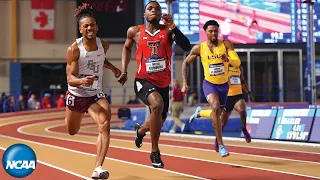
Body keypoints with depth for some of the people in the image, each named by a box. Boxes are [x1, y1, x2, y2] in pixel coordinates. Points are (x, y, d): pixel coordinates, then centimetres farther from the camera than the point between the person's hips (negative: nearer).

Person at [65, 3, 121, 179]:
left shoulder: (104, 45, -6)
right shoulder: (74, 49, -20)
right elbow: (70, 78, -23)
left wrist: (112, 68, 3)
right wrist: (82, 81, -44)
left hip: (96, 95, 1)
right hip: (76, 95, -1)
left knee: (105, 124, -27)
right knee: (72, 131, 20)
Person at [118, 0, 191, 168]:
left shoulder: (167, 31, -3)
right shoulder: (135, 32, -1)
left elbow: (186, 47, -18)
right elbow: (127, 48, 19)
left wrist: (172, 27, -26)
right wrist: (124, 71, 11)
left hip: (163, 83, 3)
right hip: (143, 80, -3)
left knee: (158, 122, 17)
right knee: (157, 104, -34)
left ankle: (140, 130, 57)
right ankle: (155, 152, -21)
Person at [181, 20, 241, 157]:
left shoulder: (226, 44, -11)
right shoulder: (199, 48, -9)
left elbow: (237, 62, -20)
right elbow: (186, 63, 4)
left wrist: (228, 59, -42)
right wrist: (184, 83, -4)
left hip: (223, 84, 3)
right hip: (209, 84, -3)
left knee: (217, 114, 16)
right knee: (216, 107, -30)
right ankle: (220, 145, -27)